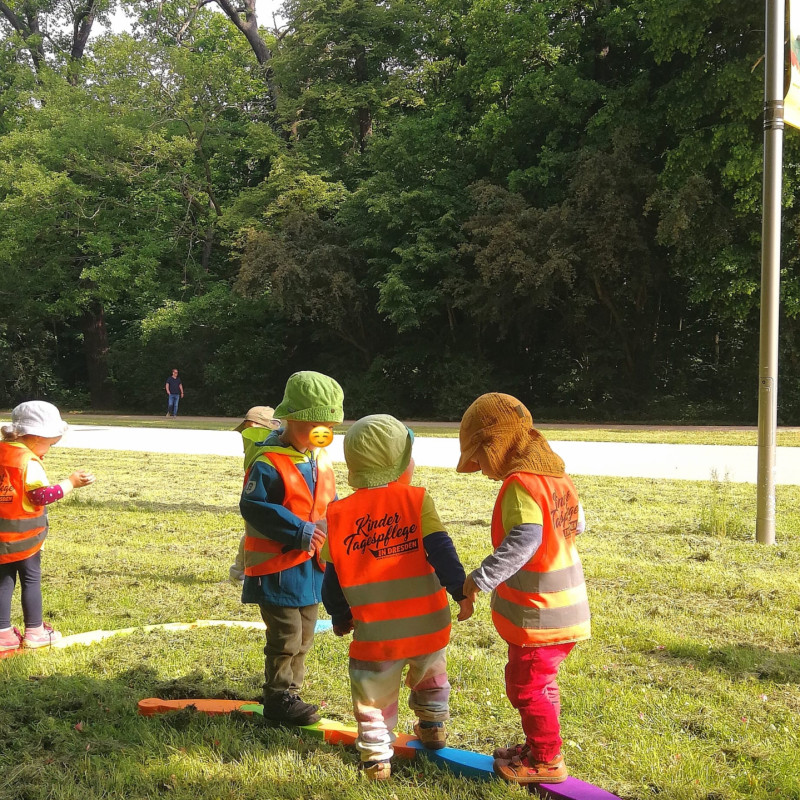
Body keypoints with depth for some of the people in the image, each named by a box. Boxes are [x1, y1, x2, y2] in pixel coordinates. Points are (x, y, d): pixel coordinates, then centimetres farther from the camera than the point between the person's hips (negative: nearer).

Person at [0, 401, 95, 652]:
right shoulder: (28, 462, -18)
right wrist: (71, 483, -13)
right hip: (24, 535, -6)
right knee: (31, 580, 7)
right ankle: (34, 632, 16)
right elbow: (42, 495, -20)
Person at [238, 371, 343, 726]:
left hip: (311, 566, 8)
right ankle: (278, 699, 12)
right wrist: (299, 531, -25)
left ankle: (290, 692, 31)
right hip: (277, 567, -8)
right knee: (286, 638, -3)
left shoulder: (320, 460, 8)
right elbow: (253, 506, -23)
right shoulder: (269, 463, -18)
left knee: (304, 637, 17)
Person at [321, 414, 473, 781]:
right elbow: (441, 550, -14)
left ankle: (376, 757, 12)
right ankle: (432, 728, 44)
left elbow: (333, 576, 5)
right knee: (430, 676, 28)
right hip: (427, 624, 1)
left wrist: (340, 617, 17)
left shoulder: (340, 513, 0)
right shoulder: (417, 500, -8)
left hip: (375, 631, -1)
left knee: (375, 696, 14)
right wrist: (460, 592, -5)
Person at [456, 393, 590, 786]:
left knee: (527, 686, 4)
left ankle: (547, 761, 16)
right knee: (540, 683, 23)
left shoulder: (520, 483, -21)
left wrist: (482, 577, -32)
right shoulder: (557, 474, 8)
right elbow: (576, 524, 18)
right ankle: (539, 746, 36)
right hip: (566, 604, 10)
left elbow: (523, 540, -33)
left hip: (538, 613, -10)